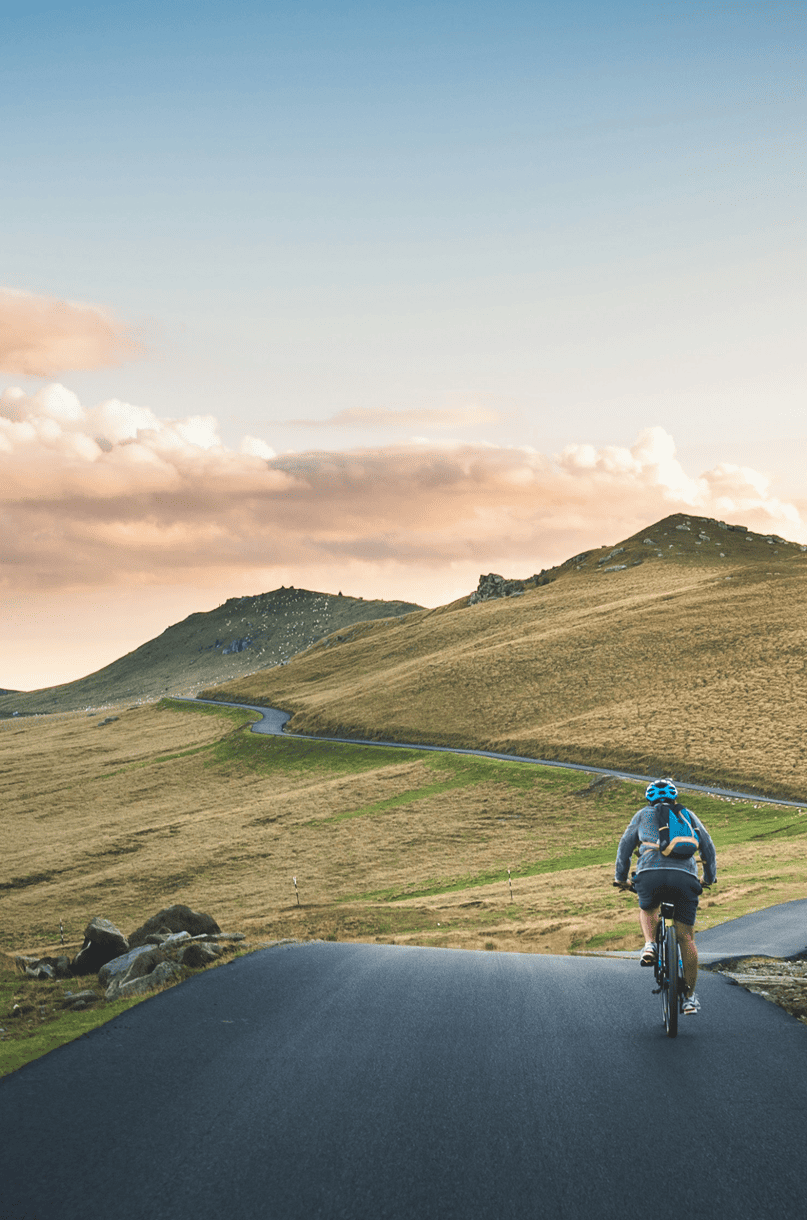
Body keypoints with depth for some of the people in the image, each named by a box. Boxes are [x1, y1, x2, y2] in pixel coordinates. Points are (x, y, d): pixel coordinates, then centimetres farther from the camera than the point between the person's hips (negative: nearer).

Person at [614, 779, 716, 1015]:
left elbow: (625, 846, 24)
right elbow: (707, 845, 29)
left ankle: (650, 945, 5)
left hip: (651, 873, 0)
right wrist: (710, 877, 42)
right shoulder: (688, 815, 27)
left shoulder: (644, 815, 24)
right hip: (685, 876, 0)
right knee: (686, 937, 8)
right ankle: (690, 997, 8)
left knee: (647, 909, 33)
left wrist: (620, 878, 35)